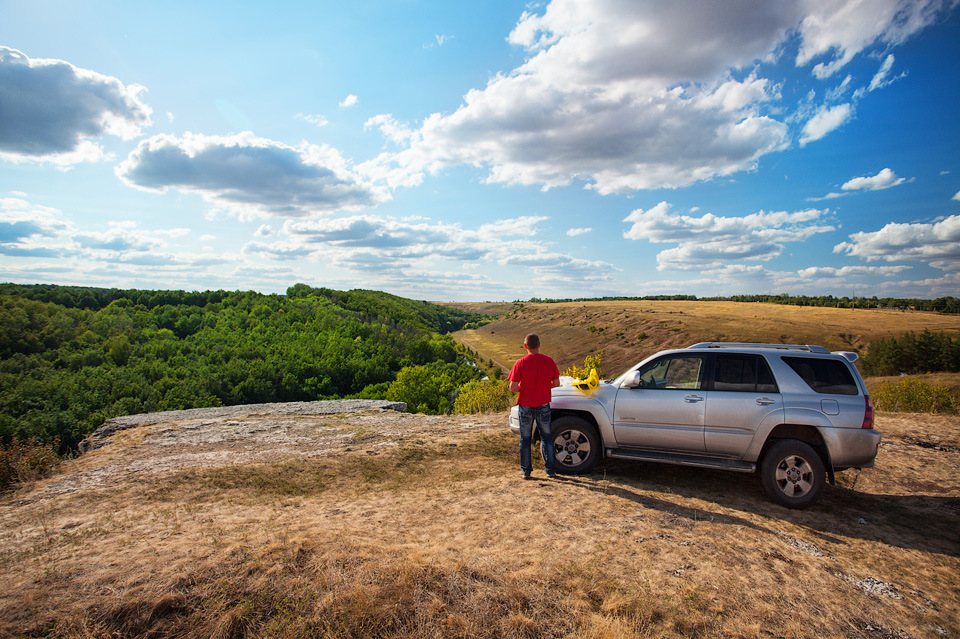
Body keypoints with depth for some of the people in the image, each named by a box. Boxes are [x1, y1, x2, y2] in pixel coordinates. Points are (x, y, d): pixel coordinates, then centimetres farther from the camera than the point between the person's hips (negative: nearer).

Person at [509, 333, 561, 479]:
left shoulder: (520, 363, -13)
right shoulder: (549, 361, -5)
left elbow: (513, 388, -15)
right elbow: (556, 383, 1)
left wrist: (522, 388, 5)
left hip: (526, 406, -2)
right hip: (543, 406, 2)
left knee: (525, 439, 12)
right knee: (547, 437, 16)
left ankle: (526, 470, 18)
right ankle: (551, 470, 21)